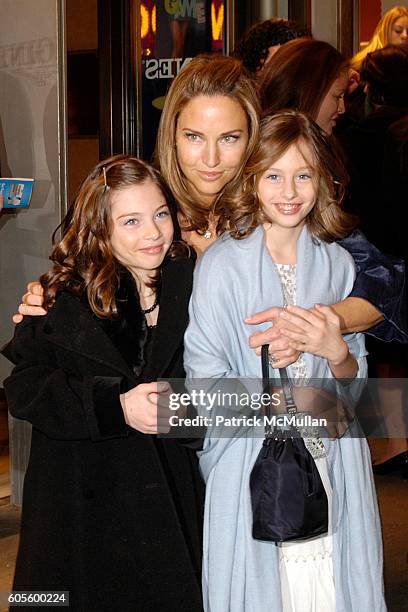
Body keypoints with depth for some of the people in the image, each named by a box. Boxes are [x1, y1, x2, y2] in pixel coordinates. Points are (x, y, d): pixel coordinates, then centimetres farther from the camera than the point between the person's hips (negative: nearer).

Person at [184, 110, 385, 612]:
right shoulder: (222, 265, -9)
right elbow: (207, 387, -10)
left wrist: (337, 352, -13)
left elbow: (355, 381, 9)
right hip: (251, 472, -3)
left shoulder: (338, 264, 5)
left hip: (332, 471, 4)